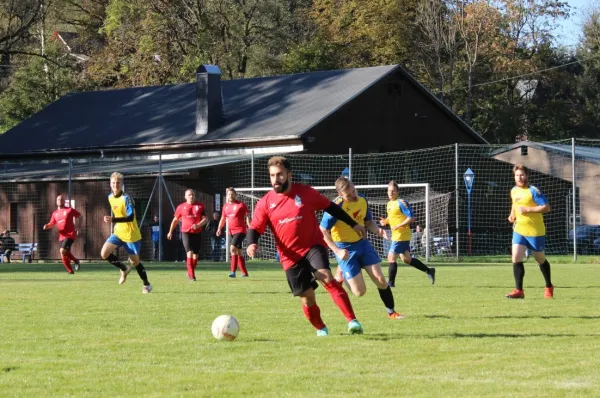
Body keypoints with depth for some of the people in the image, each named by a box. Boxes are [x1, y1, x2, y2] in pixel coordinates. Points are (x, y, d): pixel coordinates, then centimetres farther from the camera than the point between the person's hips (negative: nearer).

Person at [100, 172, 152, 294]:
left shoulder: (126, 199, -20)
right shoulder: (110, 197, 3)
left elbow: (130, 217, -30)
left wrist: (113, 220, -40)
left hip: (131, 234, -6)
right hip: (118, 232, 6)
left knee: (135, 261, 3)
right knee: (104, 253, -12)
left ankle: (146, 285, 24)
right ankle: (124, 269, 12)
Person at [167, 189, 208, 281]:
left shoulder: (200, 206, 4)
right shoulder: (181, 207, 3)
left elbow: (205, 219, 1)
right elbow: (175, 220, 14)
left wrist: (198, 225, -18)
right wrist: (170, 232, 18)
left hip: (197, 233, 2)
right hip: (186, 232, -2)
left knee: (195, 254, 7)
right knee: (190, 252, -17)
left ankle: (191, 273, 24)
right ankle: (191, 274, -17)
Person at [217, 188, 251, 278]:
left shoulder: (241, 205, -5)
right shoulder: (225, 206, 13)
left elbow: (247, 217, -6)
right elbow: (223, 219, 20)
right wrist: (219, 229, 6)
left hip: (240, 230, -7)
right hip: (231, 232, 7)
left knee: (233, 248, -21)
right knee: (238, 252, 12)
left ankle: (233, 271, -22)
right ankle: (244, 272, 20)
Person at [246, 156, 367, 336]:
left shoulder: (305, 192, -2)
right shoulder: (265, 203, -1)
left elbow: (330, 207, 10)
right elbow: (254, 229, -1)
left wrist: (353, 224, 16)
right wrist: (252, 244, -24)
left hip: (313, 246, -2)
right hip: (291, 256, 2)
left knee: (326, 277, -26)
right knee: (307, 296, 3)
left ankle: (352, 321, -30)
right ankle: (320, 329, 30)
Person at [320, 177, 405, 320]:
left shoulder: (362, 200, -3)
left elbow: (368, 222, 13)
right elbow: (323, 232, -19)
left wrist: (377, 231, -9)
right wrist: (337, 251, -28)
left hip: (362, 243, 5)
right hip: (345, 249, -5)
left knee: (381, 280, -4)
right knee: (360, 291, -6)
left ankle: (391, 312, 11)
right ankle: (342, 275, 24)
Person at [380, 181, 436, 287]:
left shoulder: (401, 203, -15)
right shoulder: (389, 204, 12)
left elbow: (411, 218, -19)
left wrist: (398, 226, -22)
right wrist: (385, 221, 4)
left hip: (401, 235, -10)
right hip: (396, 235, 10)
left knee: (391, 257, -8)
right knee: (406, 259, 16)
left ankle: (391, 282, 0)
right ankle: (429, 271, 26)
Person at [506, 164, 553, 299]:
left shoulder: (533, 191, -15)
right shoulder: (513, 191, 7)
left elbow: (546, 207, -21)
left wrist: (527, 209, -25)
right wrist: (512, 215, 9)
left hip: (535, 231, -5)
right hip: (519, 230, 5)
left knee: (540, 260, 10)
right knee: (516, 258, -12)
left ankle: (549, 287, 31)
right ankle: (519, 290, -10)